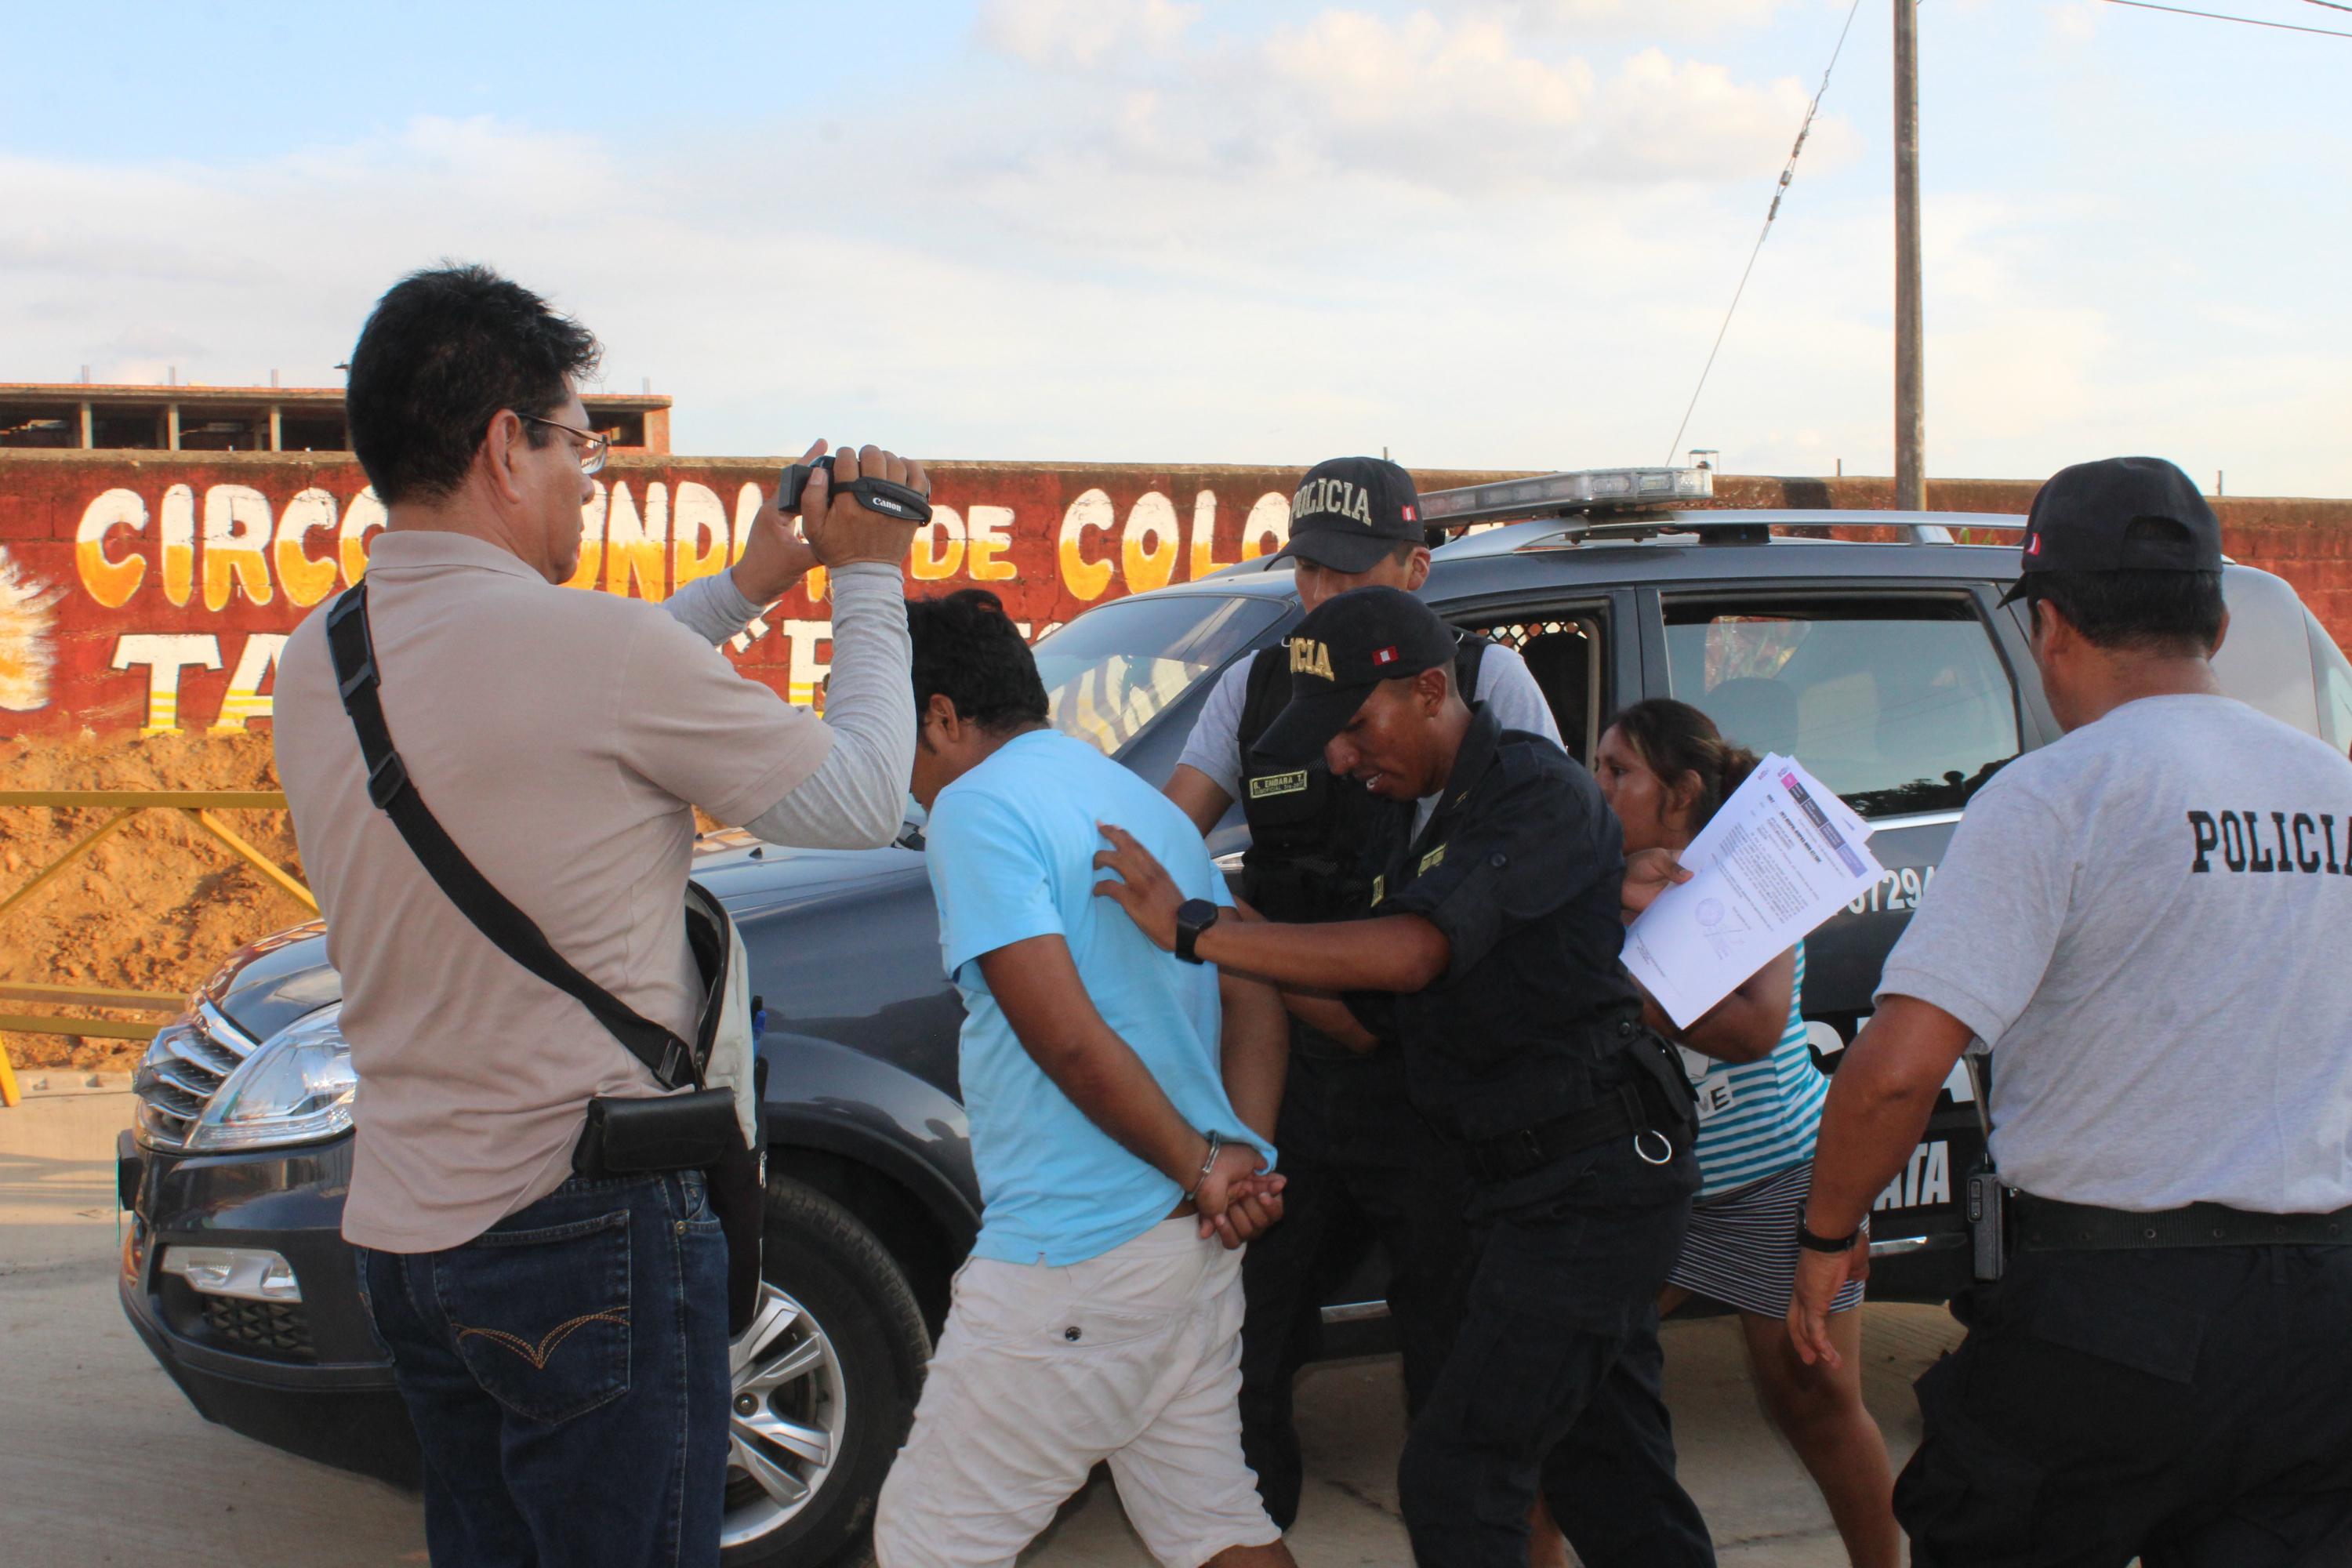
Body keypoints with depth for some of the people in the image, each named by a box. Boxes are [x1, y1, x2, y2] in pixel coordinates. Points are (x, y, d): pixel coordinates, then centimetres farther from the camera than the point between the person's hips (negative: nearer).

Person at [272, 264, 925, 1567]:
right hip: (585, 1231, -7)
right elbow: (861, 801, -8)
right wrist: (867, 580, 6)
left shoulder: (317, 659, 4)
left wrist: (744, 588, 23)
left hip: (398, 1236, 8)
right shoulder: (593, 643, -20)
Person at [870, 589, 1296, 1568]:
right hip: (1200, 1244, 9)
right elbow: (1255, 996, 14)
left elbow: (1068, 1038, -20)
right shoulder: (1146, 802, 16)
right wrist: (1242, 1158, 0)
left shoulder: (976, 804, -12)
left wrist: (1202, 1168, -11)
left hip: (1073, 1259, -9)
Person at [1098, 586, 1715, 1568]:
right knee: (1611, 1484, 17)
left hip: (1593, 1182, -10)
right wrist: (1241, 944, 2)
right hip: (1522, 1189, 10)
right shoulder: (1423, 832, 14)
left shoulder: (1539, 794, -16)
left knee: (1454, 1480, -11)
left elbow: (1412, 952, -30)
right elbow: (1365, 1020, 15)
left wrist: (1198, 932, -30)